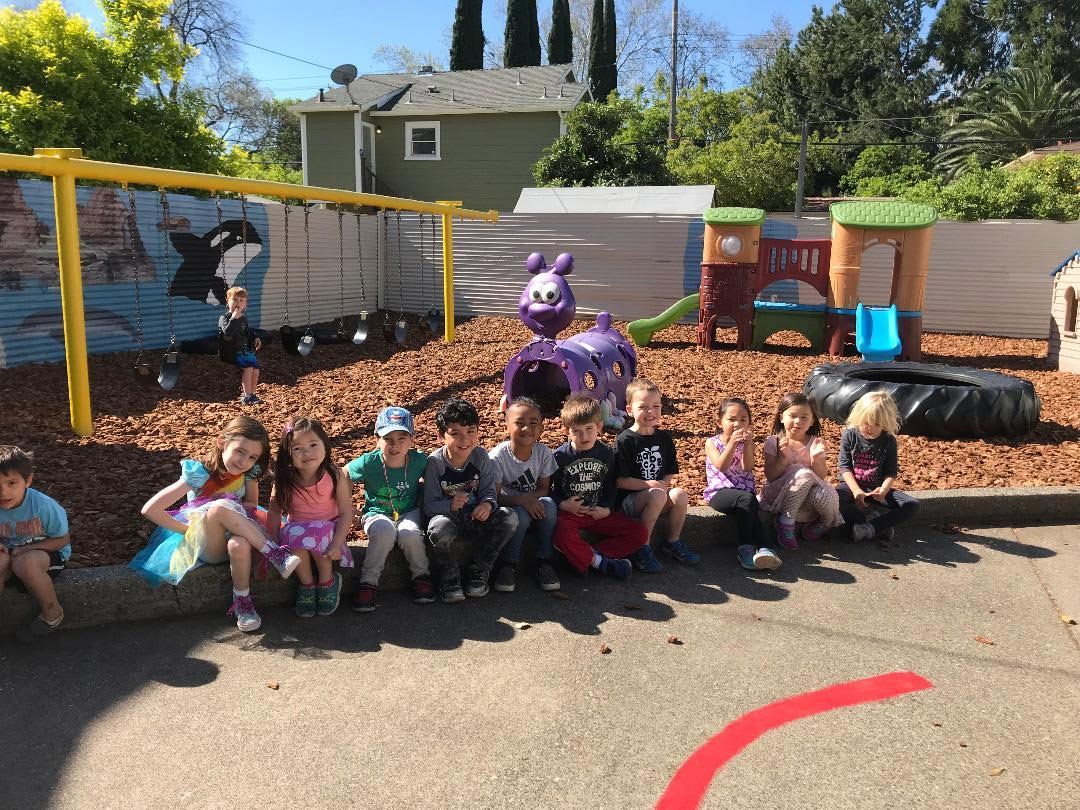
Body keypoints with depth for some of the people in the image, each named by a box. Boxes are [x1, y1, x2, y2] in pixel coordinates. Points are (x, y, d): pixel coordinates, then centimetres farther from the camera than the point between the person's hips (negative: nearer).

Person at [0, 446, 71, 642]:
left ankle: (52, 613, -11)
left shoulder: (44, 506, -24)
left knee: (25, 564, -37)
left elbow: (62, 540, -12)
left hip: (47, 551, -3)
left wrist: (26, 549, -23)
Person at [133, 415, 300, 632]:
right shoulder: (200, 474, -18)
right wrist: (189, 530, -15)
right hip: (204, 544, -2)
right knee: (220, 506, -37)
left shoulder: (249, 471, -8)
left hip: (235, 534, 2)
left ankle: (242, 601, -18)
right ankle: (275, 553, -33)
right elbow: (150, 509, -19)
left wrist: (234, 510, -15)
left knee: (240, 544, -39)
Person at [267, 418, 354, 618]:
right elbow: (274, 511, -2)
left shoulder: (335, 476, -17)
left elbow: (346, 513, -14)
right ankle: (307, 585, -8)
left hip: (327, 529, -2)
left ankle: (327, 583, -8)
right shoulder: (285, 480, -13)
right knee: (294, 536, -32)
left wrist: (336, 544, -25)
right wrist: (272, 542, -11)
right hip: (296, 528, 2)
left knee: (317, 535, -35)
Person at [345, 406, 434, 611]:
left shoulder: (419, 461, -13)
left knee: (410, 533, -33)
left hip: (409, 512, 1)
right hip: (377, 513, -1)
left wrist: (422, 502, 3)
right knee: (385, 530, -36)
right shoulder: (369, 463, -17)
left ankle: (421, 575, -5)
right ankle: (368, 581, -18)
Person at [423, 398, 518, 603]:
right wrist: (450, 505, -34)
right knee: (439, 529, -38)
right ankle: (449, 575, -6)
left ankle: (479, 570, -4)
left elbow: (488, 491, -2)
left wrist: (487, 504, -26)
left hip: (475, 517, 3)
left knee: (509, 518, -22)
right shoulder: (435, 463, -14)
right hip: (446, 515, -3)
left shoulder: (481, 457, -5)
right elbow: (429, 506, -13)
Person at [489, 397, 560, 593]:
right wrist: (521, 499, -34)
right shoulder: (498, 456, -18)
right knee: (520, 514, -35)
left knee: (548, 504, -29)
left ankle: (544, 562, -16)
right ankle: (508, 565, -13)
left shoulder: (544, 453, -8)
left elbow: (545, 488, -3)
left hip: (534, 506, 3)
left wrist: (531, 498, -25)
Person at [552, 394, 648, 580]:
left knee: (639, 532, -11)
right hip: (569, 513, -4)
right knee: (562, 533, -40)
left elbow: (611, 487, 12)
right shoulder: (560, 456, -6)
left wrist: (607, 509, -5)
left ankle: (590, 554, -18)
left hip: (598, 513, 4)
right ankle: (599, 562, -21)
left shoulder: (606, 454, 4)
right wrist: (562, 505, -17)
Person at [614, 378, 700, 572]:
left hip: (660, 491, 5)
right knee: (658, 496, -34)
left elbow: (670, 473, 12)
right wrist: (650, 485, -20)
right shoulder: (625, 440, -9)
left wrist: (664, 483, -9)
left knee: (680, 495, -24)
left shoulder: (664, 438, 9)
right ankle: (642, 549, -20)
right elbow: (621, 481, -12)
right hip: (629, 500, -5)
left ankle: (673, 542, -1)